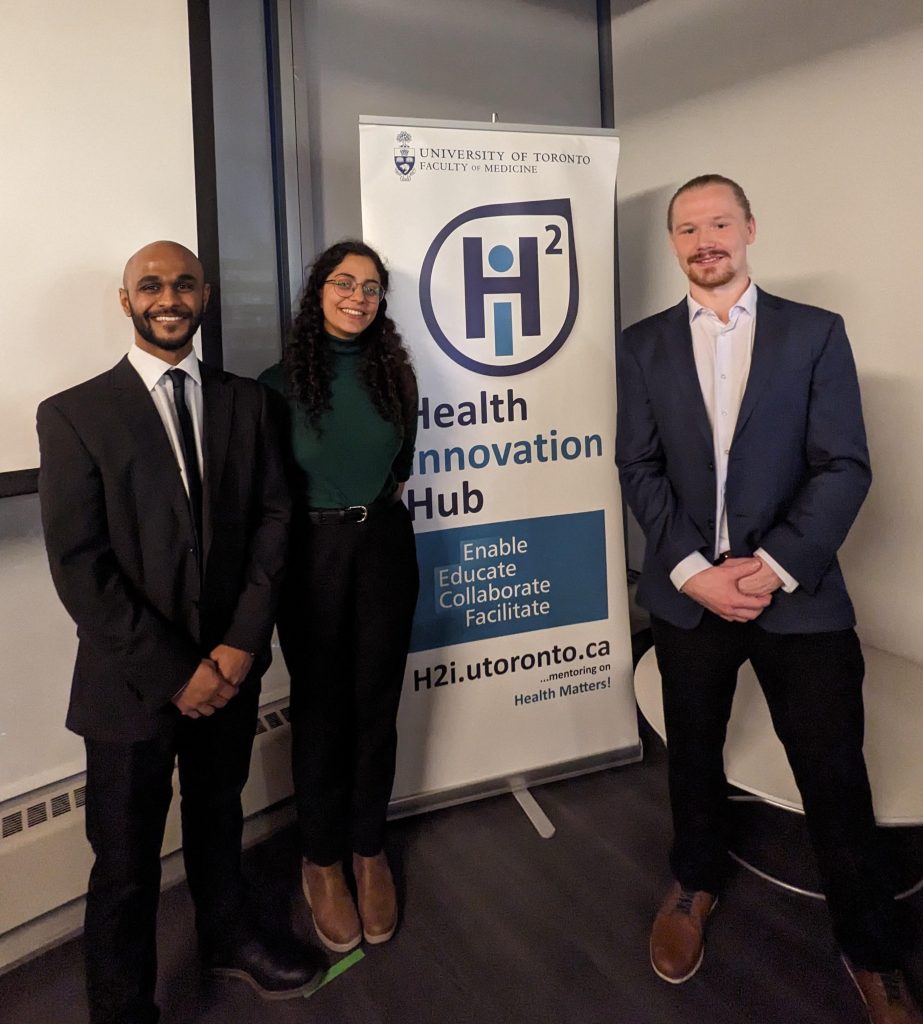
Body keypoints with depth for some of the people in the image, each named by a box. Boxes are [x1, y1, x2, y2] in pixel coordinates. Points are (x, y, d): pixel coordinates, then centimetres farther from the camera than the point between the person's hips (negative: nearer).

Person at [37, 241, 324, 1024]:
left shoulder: (246, 402, 3)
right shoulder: (74, 415, -8)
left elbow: (273, 518, 1)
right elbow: (78, 564, -13)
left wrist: (243, 642, -10)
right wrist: (174, 672, -15)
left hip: (229, 666, 4)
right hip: (132, 684, -3)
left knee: (218, 817, 24)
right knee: (127, 863, 11)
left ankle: (228, 938, 49)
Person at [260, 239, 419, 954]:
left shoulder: (395, 377, 5)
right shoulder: (282, 382, -5)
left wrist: (373, 508, 6)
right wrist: (322, 517, 0)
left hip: (384, 548, 3)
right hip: (311, 554, -2)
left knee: (377, 703, 10)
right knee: (320, 707, 8)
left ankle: (369, 849, 29)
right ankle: (322, 858, 27)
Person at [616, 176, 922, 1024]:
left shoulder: (816, 333, 1)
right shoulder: (643, 345, 5)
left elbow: (845, 467, -5)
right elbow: (639, 469, 0)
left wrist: (775, 566, -15)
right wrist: (693, 569, -12)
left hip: (798, 592, -1)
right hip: (688, 591, 2)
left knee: (836, 777, 5)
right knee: (693, 754, 17)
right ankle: (696, 884, 42)